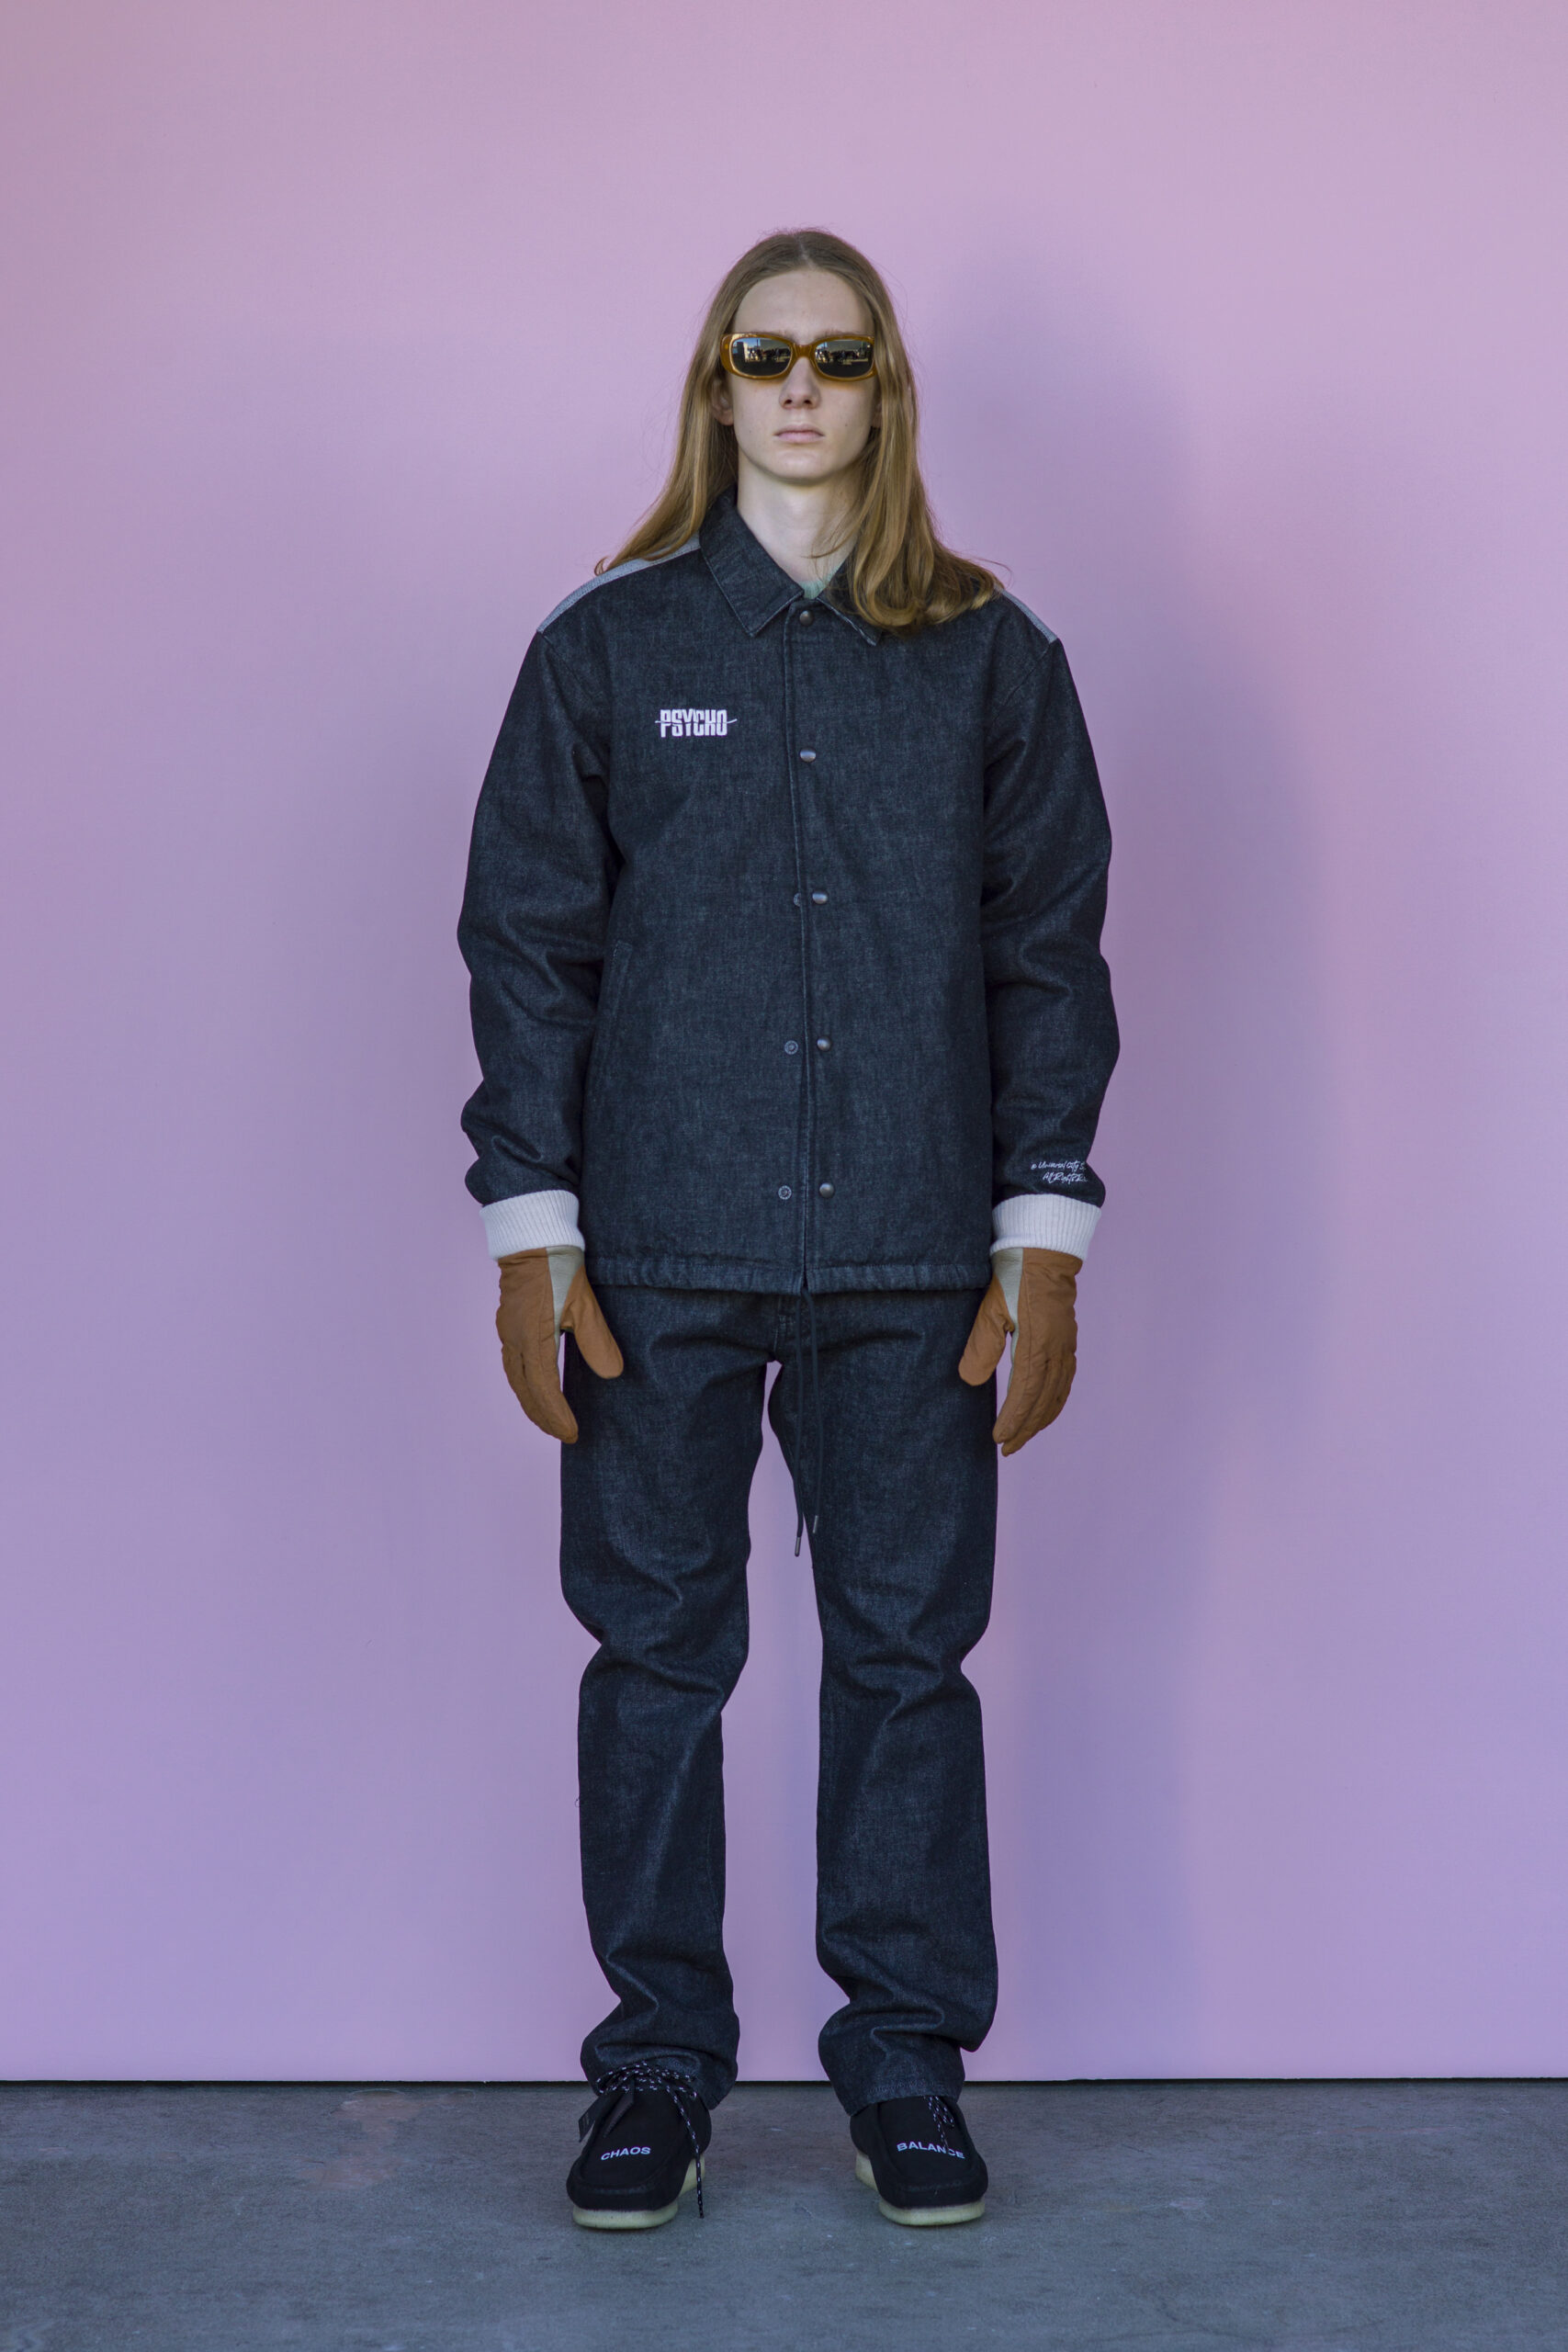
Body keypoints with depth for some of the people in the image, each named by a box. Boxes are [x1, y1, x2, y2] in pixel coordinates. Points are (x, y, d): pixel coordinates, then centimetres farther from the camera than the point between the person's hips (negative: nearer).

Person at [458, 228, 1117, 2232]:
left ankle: (906, 2063, 20)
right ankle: (659, 2064, 19)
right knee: (657, 1651, 5)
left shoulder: (987, 658, 7)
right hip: (663, 1256, 0)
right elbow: (528, 943, 4)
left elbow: (1050, 952, 7)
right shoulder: (609, 646, 5)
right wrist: (531, 1237, -3)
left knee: (907, 1650, 5)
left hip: (913, 1262, 1)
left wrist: (1044, 1240, 0)